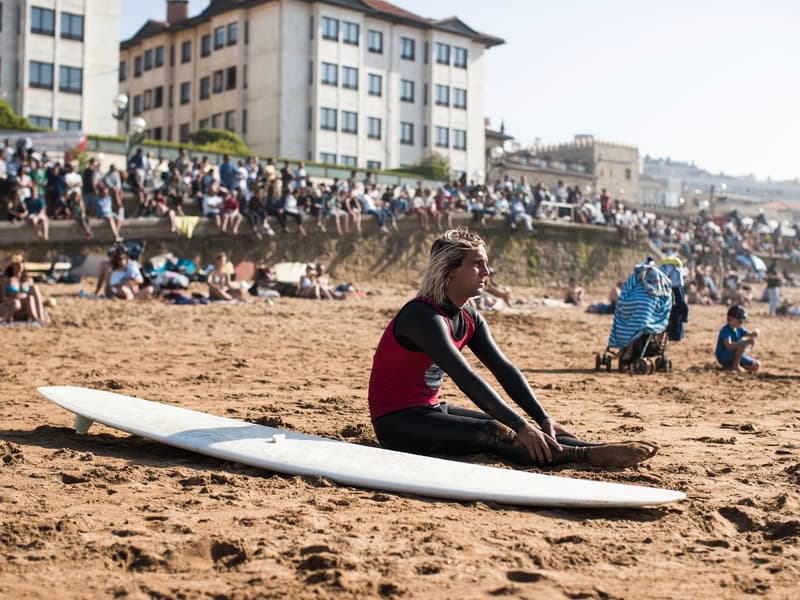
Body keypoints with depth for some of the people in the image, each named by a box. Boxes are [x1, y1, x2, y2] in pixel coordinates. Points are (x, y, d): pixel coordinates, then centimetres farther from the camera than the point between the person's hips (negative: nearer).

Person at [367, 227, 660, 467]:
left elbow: (504, 369, 0)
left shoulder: (469, 318, 5)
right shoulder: (424, 316, -23)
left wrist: (543, 419, -11)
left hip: (429, 412, 8)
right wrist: (521, 426, -35)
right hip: (395, 421, -8)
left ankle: (605, 449, -20)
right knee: (493, 433, -26)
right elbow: (466, 378, -31)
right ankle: (592, 455, -34)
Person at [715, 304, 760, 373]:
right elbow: (728, 345, -38)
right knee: (742, 344, -30)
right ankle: (735, 365, -17)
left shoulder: (739, 329, 5)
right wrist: (745, 342, -47)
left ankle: (731, 366, 12)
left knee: (756, 365, 5)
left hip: (735, 356, 9)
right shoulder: (726, 330, -23)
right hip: (724, 358, -9)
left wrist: (754, 333, -23)